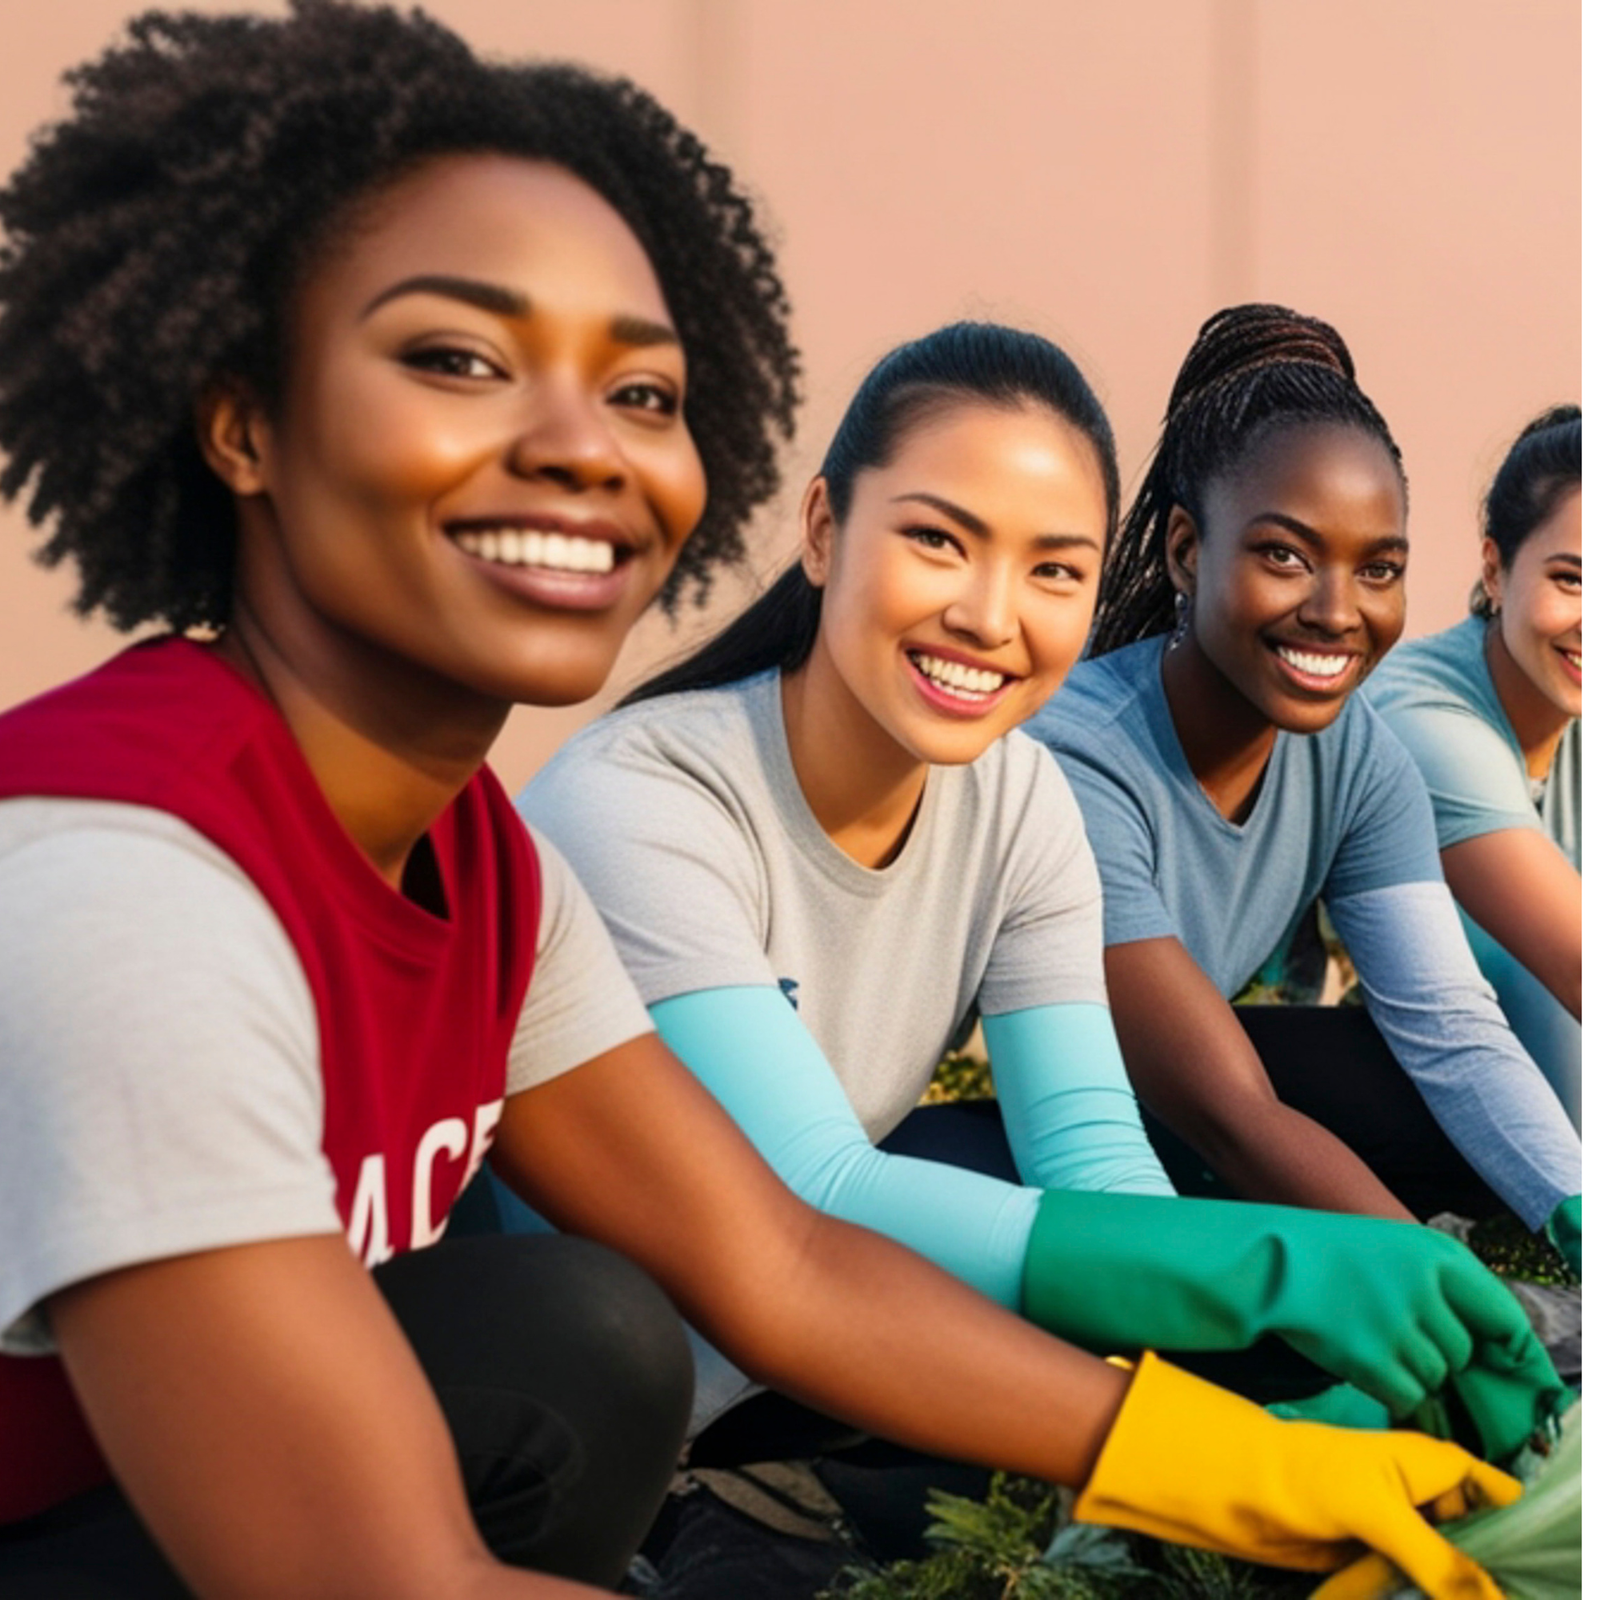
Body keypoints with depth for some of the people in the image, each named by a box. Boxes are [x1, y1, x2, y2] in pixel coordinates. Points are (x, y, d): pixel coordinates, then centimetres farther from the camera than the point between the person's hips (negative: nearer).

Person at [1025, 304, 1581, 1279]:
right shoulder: (1072, 761, -30)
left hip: (1168, 1084, 7)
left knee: (1504, 1139, -10)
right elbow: (1232, 1116, -32)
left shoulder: (1355, 754, -7)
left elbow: (1454, 1033, -12)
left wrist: (1577, 1214, -32)